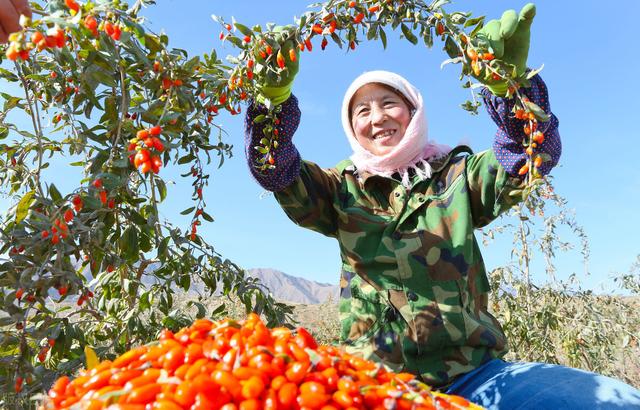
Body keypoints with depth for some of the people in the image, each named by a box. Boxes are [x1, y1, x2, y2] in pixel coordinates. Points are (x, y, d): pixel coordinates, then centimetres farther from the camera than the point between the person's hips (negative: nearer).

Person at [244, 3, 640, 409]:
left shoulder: (456, 176, 10)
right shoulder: (344, 189, 10)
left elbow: (534, 153, -5)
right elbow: (275, 170, -4)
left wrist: (510, 82, -23)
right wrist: (274, 94, -22)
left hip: (472, 371, 1)